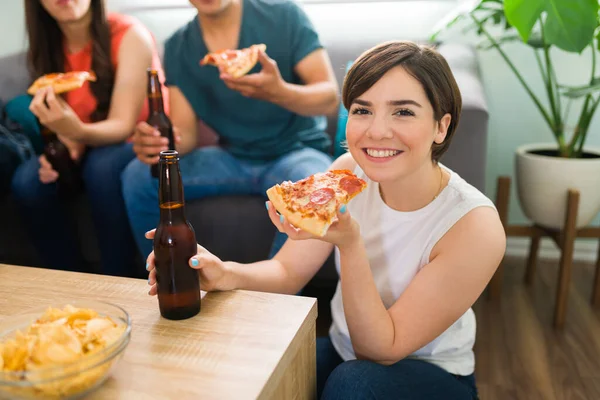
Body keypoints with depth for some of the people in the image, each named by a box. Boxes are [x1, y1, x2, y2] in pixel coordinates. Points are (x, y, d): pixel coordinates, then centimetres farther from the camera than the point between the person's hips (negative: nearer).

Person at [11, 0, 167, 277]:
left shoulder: (130, 36, -17)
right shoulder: (47, 48, -1)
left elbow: (123, 126, -21)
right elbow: (64, 123, 1)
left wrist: (78, 131, -41)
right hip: (90, 149, 5)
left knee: (102, 166, -35)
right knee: (26, 181, -20)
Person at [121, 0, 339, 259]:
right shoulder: (177, 48, 1)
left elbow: (329, 97, -14)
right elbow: (185, 132, -2)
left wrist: (278, 92, -35)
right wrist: (162, 143, -26)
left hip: (297, 150, -3)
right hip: (232, 157, 3)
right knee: (138, 177, -14)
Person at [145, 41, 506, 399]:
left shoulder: (475, 226, -26)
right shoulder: (348, 172, -12)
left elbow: (384, 350, -21)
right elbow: (288, 273, -10)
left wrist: (351, 245, -36)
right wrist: (225, 274, -31)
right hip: (341, 351, 4)